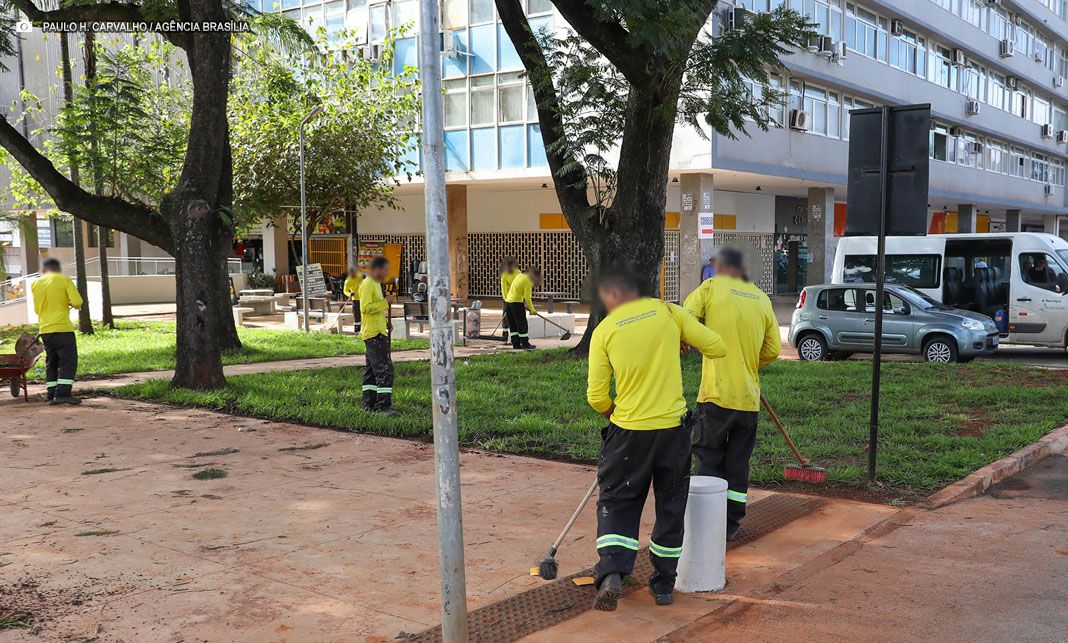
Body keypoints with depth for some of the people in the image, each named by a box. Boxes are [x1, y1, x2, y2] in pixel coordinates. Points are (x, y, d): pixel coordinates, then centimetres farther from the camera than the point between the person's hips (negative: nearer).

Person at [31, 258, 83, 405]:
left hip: (44, 329, 5)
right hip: (62, 327, -5)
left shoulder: (36, 284, 11)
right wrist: (72, 304, 9)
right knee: (68, 360, -2)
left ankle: (52, 395, 9)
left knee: (51, 362, 12)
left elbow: (37, 309, 17)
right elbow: (77, 301, -13)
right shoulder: (65, 280, -3)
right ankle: (63, 393, -12)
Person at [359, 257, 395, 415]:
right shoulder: (367, 285, -14)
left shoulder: (376, 284, 18)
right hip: (374, 333, -11)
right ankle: (383, 406, -13)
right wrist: (385, 302, -18)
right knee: (385, 369, -13)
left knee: (371, 369, 13)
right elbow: (366, 308, -24)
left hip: (378, 331, 11)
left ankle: (369, 404, 19)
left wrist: (386, 321, 16)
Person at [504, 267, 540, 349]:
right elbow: (527, 298, -16)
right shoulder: (528, 281, -13)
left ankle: (516, 344, 15)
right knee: (522, 324, 0)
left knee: (512, 325, 11)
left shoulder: (519, 275, 12)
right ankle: (525, 344, 3)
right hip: (517, 303, -9)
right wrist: (532, 310, -6)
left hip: (508, 301, 9)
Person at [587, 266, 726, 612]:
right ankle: (664, 584, 23)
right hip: (673, 428, 1)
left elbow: (597, 396, -3)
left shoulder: (604, 330, -4)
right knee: (671, 507, 15)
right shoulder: (666, 311, -2)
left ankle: (612, 573, -5)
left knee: (616, 502, 12)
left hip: (628, 431, -1)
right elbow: (716, 347, -1)